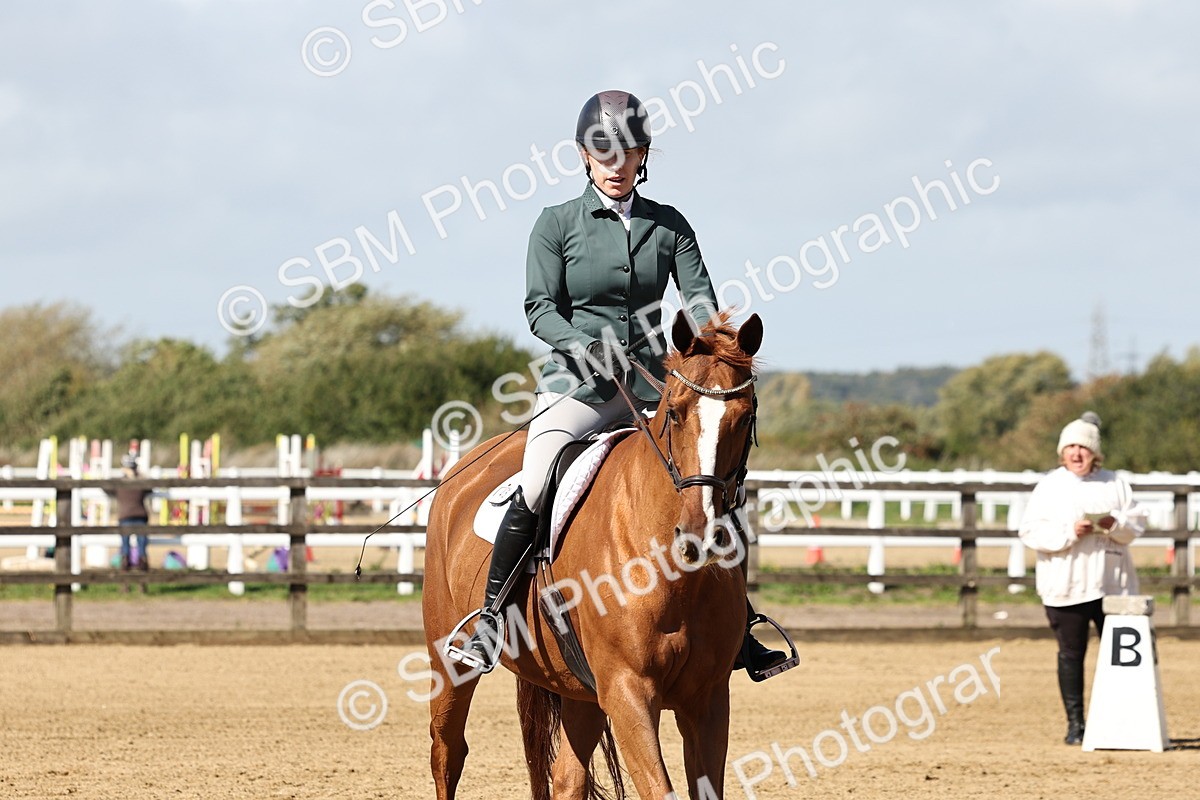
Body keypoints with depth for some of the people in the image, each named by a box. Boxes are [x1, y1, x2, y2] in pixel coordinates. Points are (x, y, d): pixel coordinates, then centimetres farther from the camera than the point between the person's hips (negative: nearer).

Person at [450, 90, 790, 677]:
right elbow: (540, 308, -5)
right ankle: (487, 623, -12)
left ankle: (739, 634, 6)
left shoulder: (668, 225, 10)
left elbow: (699, 297, 1)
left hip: (651, 384, 3)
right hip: (578, 383, -3)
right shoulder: (557, 223, 2)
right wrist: (588, 347, -24)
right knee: (534, 492, -24)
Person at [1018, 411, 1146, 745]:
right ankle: (1075, 723, 6)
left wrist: (1115, 524, -13)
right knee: (1071, 654, 0)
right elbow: (1031, 532, -6)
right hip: (1065, 588, -2)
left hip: (1113, 585, 2)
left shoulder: (1115, 484, 10)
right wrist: (1070, 532, -18)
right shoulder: (1049, 487, 3)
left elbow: (1137, 523, 8)